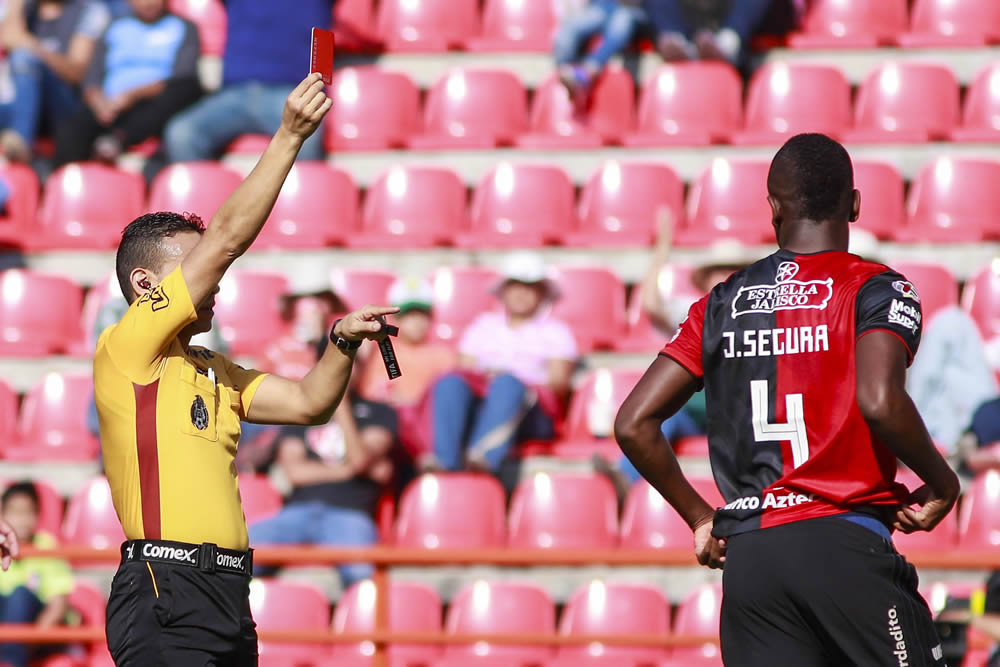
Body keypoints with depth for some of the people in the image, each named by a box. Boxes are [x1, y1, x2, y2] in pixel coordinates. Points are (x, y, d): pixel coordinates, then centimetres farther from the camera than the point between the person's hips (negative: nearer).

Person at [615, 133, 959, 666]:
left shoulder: (722, 305, 13)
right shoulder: (875, 289, 0)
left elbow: (634, 425, 9)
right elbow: (879, 403, -19)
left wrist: (700, 518, 18)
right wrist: (941, 483, -3)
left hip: (746, 558, 4)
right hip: (845, 542, -4)